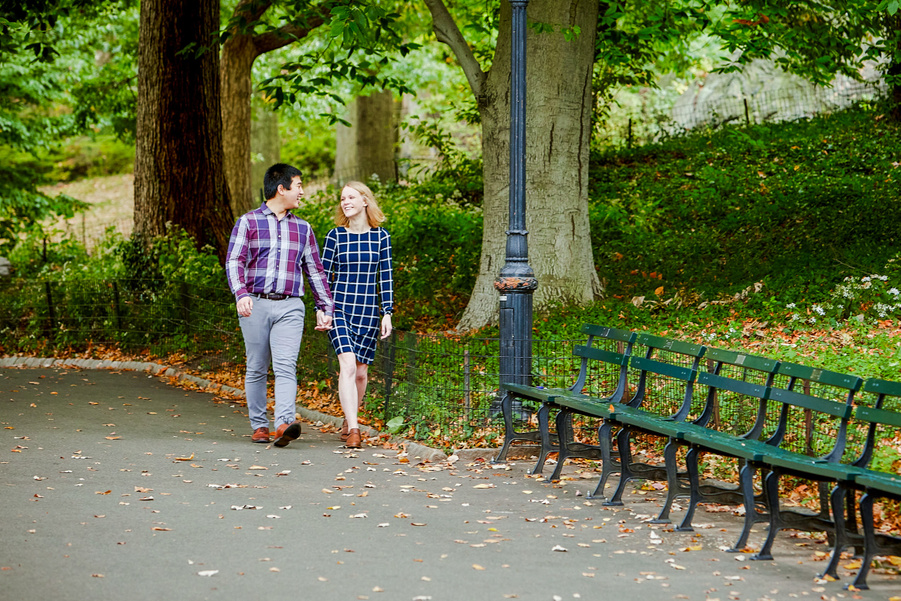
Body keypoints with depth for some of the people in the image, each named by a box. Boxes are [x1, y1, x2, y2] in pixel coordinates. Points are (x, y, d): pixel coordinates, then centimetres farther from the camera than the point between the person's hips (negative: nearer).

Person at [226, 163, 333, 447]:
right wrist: (241, 293, -21)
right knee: (256, 369, 4)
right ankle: (259, 425, 14)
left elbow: (315, 270, 22)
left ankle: (285, 423, -27)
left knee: (286, 367, -15)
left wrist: (325, 307, 17)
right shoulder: (248, 222, 5)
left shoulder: (302, 228, 16)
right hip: (255, 305, -1)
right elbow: (234, 261, -4)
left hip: (290, 308, 1)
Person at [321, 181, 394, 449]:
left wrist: (387, 313, 2)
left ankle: (348, 422, 26)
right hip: (339, 308, -2)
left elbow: (386, 276, 6)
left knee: (361, 371, 6)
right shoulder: (335, 236, 1)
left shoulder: (380, 236, 4)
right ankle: (353, 429, -21)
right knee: (348, 365, -17)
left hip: (368, 311, 2)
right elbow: (324, 274, 5)